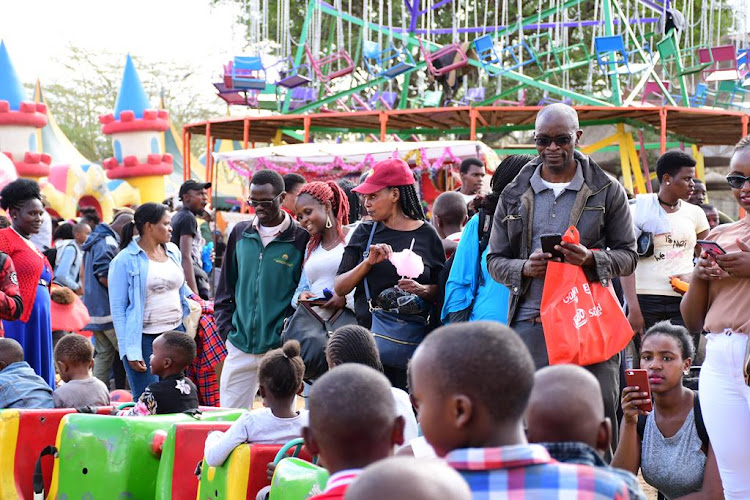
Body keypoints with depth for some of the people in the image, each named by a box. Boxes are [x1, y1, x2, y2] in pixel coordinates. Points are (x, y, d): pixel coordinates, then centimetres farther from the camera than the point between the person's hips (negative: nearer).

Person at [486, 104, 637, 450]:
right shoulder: (515, 194, 14)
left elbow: (628, 255, 7)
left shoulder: (607, 191, 8)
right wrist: (525, 269, -8)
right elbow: (495, 260, 14)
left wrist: (591, 259, -14)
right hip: (530, 321, 2)